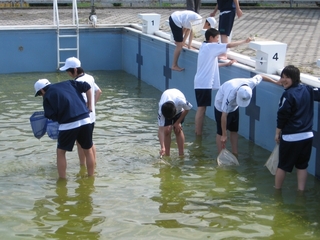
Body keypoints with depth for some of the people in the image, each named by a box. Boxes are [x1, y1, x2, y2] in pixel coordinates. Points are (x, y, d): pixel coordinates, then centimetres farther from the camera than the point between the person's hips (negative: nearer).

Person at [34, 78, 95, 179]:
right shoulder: (68, 83, 15)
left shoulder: (47, 96, 3)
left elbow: (52, 117, -1)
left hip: (68, 125, -4)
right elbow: (87, 87, 13)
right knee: (88, 151, 18)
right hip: (85, 120, 4)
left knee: (60, 152, 15)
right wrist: (89, 105, 18)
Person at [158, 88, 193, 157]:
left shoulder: (181, 101, -46)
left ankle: (181, 155, -2)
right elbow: (161, 130, -39)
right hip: (165, 109, 0)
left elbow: (188, 109, -20)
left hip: (179, 108, 0)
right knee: (166, 130, -16)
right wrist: (162, 147, -47)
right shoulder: (161, 111, -41)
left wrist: (178, 122, -18)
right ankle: (167, 155, -5)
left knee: (177, 130, -11)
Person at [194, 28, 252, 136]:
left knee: (201, 108, 12)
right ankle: (198, 133, -3)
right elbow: (229, 45, -12)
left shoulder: (205, 47, 19)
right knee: (201, 109, -6)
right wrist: (244, 41, -3)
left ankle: (198, 132, 16)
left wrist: (226, 64, 21)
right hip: (204, 83, -10)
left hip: (201, 83, 10)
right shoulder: (211, 47, -10)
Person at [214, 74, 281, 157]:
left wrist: (276, 82, 6)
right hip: (221, 106, -6)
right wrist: (224, 135, -31)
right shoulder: (230, 94, -44)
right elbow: (224, 116, -37)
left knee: (234, 131, 11)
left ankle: (235, 155, 19)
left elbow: (259, 76, -6)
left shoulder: (251, 83, -31)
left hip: (234, 107, 6)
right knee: (221, 133, -3)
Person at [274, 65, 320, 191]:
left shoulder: (288, 94, -14)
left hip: (290, 137, -5)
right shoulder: (308, 90, 1)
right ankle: (301, 191, 18)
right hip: (307, 135, 6)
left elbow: (282, 116, -12)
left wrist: (277, 133, -2)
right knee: (302, 165, 15)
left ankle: (277, 190, 22)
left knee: (283, 165, 10)